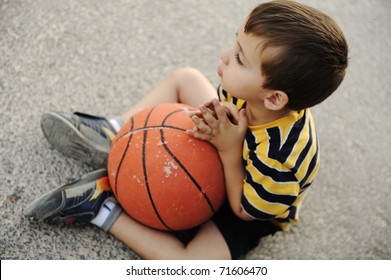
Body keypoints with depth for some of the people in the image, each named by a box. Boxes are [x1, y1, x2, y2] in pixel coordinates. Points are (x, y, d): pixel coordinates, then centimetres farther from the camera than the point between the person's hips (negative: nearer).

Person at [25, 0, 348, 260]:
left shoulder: (281, 160, -43)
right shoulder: (248, 90, -27)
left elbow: (245, 211, -26)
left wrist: (229, 149, -37)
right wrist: (212, 124, -28)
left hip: (250, 209, -6)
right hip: (220, 158, 6)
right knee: (185, 77, 3)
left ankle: (102, 209, -16)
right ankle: (113, 138, 2)